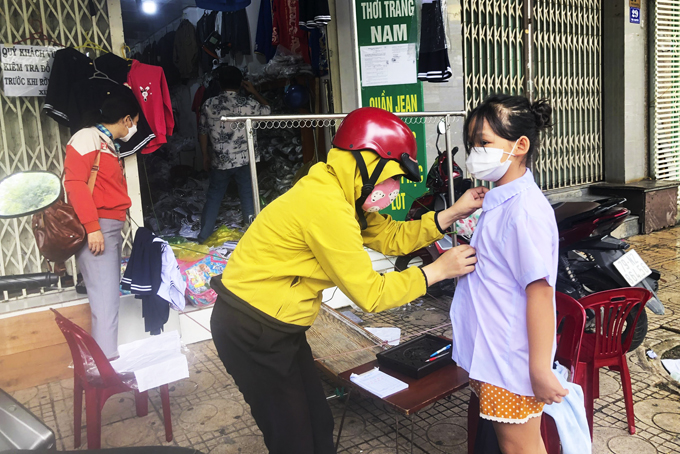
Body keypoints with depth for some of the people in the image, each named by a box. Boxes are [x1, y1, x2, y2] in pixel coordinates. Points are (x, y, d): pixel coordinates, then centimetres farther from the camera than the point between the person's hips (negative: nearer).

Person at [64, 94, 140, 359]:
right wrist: (92, 226, -21)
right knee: (106, 300, -13)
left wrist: (116, 226, 13)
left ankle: (103, 358, 15)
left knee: (110, 296, 9)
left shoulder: (110, 146, 22)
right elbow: (74, 183, -15)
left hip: (111, 228, 9)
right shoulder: (87, 138, -4)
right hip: (96, 230, -9)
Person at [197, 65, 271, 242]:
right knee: (248, 198, 8)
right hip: (244, 161, -2)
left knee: (213, 198, 15)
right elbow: (267, 110, 11)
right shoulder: (249, 104, -9)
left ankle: (203, 236, 23)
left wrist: (205, 156, 16)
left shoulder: (209, 105, -3)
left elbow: (203, 132, 5)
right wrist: (254, 92, 18)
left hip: (219, 162, 2)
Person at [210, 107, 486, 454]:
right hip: (251, 331, -9)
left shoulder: (343, 194, 2)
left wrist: (451, 214, -3)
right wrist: (438, 270, -15)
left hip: (275, 323, 9)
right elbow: (369, 294, -22)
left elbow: (390, 236, 5)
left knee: (318, 422, 18)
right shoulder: (327, 207, -28)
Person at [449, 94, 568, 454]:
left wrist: (540, 370, -20)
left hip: (512, 361, -9)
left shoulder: (525, 210, -22)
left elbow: (540, 290, -23)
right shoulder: (497, 202, 7)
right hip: (489, 354, 9)